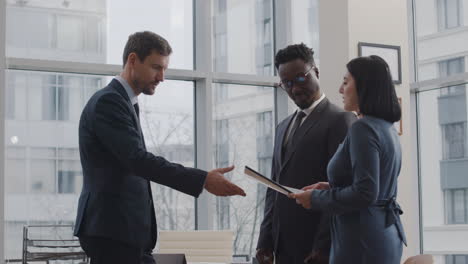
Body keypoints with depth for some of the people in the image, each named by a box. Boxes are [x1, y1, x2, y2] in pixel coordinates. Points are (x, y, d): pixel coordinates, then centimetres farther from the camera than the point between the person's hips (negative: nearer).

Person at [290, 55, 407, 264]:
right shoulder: (387, 128, 13)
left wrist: (317, 199, -11)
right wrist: (331, 188, 11)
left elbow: (365, 193, -23)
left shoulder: (363, 128, -16)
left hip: (362, 240, -9)